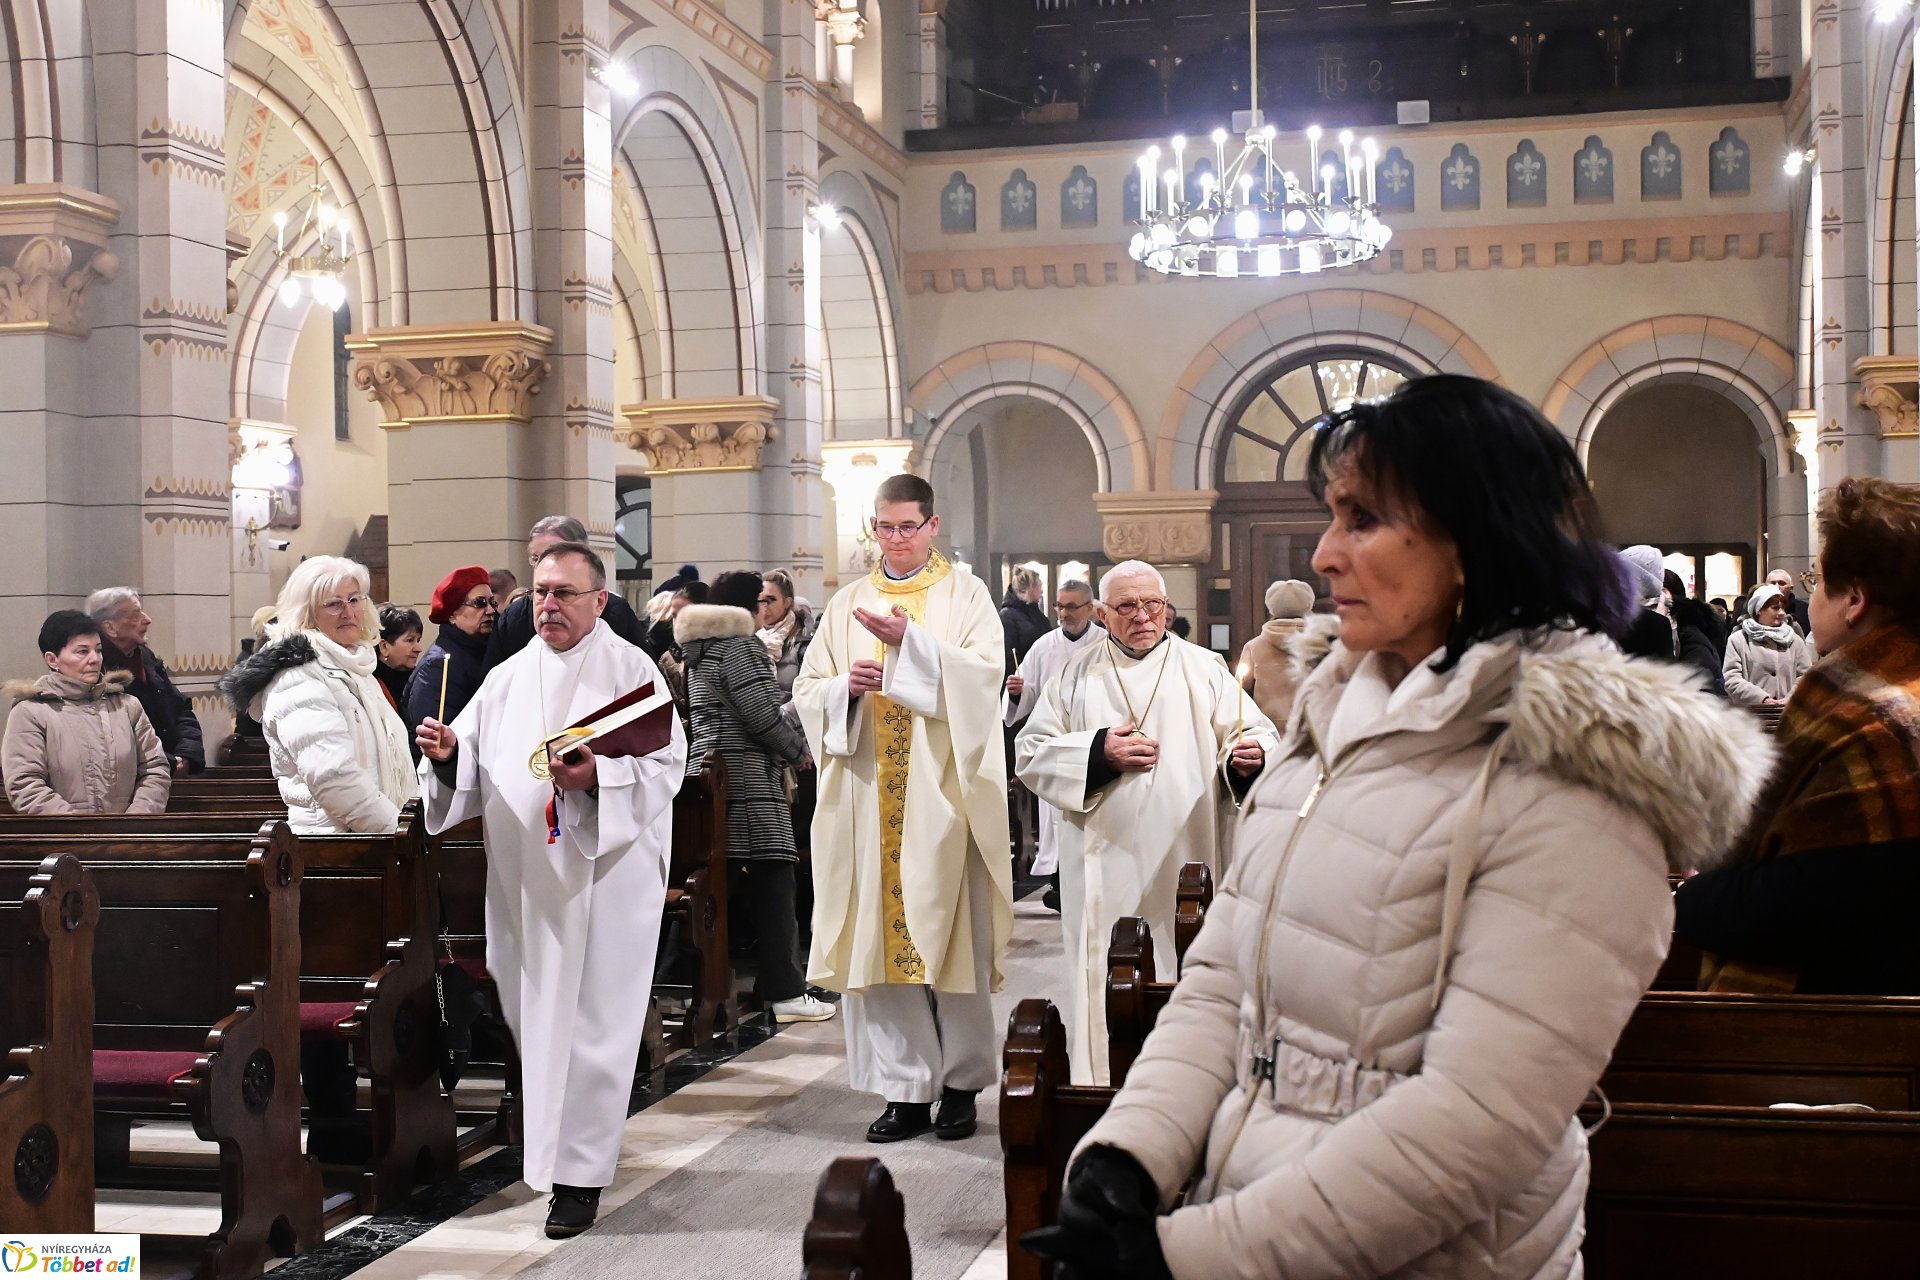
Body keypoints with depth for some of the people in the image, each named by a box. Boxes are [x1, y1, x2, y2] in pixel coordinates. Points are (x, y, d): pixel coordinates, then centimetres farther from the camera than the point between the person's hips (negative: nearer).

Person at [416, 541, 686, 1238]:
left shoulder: (630, 669, -1)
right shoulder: (508, 677, 13)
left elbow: (667, 764, -9)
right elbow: (472, 772, 11)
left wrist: (601, 775, -24)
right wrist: (448, 753, -10)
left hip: (604, 871, -5)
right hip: (524, 878, 5)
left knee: (589, 1021, -3)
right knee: (533, 1014, 11)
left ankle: (578, 1173, 4)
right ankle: (553, 1143, 30)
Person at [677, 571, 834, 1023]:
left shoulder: (700, 650, 19)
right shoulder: (741, 644, -9)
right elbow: (761, 712, -17)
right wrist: (797, 749, -1)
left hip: (707, 768, 9)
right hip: (749, 777, -9)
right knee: (772, 881, -7)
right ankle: (785, 991, -7)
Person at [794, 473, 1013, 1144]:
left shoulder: (964, 593, 6)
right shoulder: (848, 604, 16)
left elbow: (985, 671, -9)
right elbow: (807, 690, 13)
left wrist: (910, 641, -19)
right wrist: (845, 686, -9)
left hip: (942, 792, -3)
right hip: (869, 794, 3)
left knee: (951, 931, -2)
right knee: (881, 932, 0)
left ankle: (961, 1082, 10)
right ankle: (906, 1089, 6)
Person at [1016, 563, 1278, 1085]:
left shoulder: (1204, 669, 8)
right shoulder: (1077, 675, 10)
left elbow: (1255, 732, 2)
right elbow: (1031, 753, 6)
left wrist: (1249, 755, -21)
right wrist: (1098, 752, -9)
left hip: (1185, 863, 0)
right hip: (1105, 862, 1)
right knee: (1105, 980, 1)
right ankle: (1101, 1083, 10)